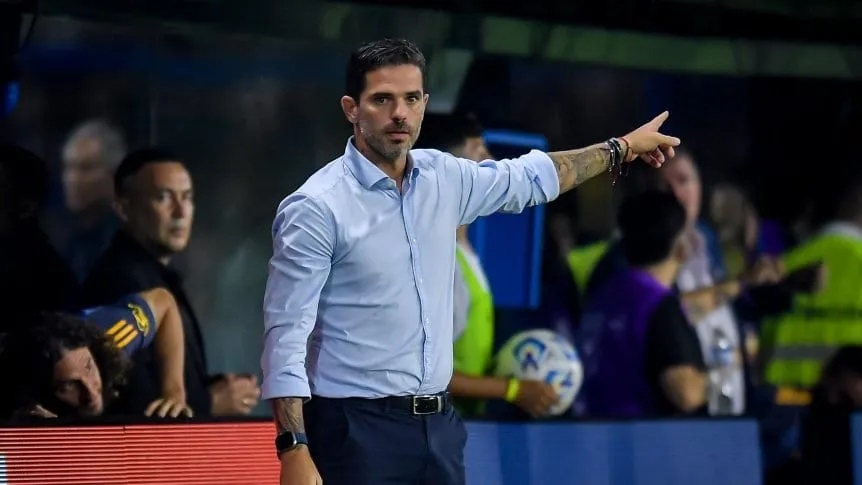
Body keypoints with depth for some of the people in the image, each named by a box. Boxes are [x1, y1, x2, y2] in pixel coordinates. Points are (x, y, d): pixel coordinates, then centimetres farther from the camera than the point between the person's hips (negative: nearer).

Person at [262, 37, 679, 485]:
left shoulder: (445, 178, 8)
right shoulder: (316, 208, -12)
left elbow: (531, 177, 28)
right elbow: (287, 335, -14)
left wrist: (622, 147, 37)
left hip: (438, 426, 7)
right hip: (356, 431, -6)